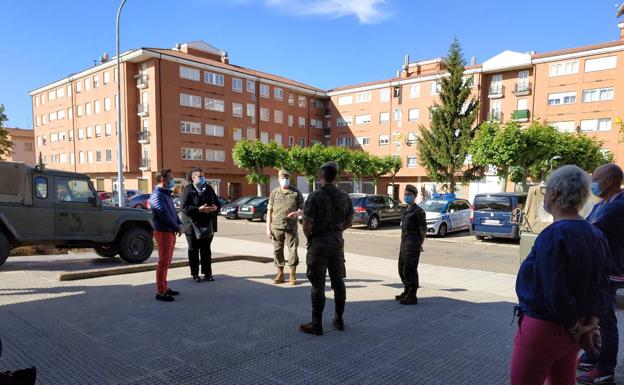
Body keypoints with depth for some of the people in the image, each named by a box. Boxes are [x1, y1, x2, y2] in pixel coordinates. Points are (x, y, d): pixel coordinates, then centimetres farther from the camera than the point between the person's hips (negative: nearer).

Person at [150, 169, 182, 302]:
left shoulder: (166, 194, 17)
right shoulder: (157, 195, -13)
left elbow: (173, 211, 20)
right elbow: (164, 214, -21)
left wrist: (179, 224, 4)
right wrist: (176, 227, -12)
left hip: (171, 232, 10)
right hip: (163, 232, -10)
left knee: (167, 261, 15)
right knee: (163, 262, -6)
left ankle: (164, 288, 25)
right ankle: (160, 292, -1)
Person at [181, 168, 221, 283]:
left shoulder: (209, 189, 10)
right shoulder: (188, 190, -7)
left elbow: (217, 203, 14)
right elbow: (183, 207, -17)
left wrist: (215, 207, -9)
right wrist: (199, 209, -25)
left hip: (208, 225, 5)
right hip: (193, 225, -4)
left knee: (206, 250, 11)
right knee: (193, 250, 6)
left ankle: (207, 273, 19)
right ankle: (195, 274, 15)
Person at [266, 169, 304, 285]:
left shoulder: (296, 192, 4)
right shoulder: (274, 193, 7)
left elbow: (302, 208, 8)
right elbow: (269, 211, 7)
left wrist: (297, 213, -16)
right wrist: (268, 228, 1)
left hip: (291, 227, -1)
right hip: (276, 227, 1)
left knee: (293, 250, 1)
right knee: (277, 250, 6)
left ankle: (292, 275, 13)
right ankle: (280, 274, 18)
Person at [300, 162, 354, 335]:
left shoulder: (315, 197, -15)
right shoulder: (344, 197, 3)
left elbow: (307, 224, -17)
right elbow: (349, 221, 11)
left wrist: (309, 236, 2)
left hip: (319, 243, -5)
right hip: (337, 243, 5)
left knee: (318, 285, 0)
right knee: (338, 282, 14)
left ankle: (316, 324, 7)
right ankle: (339, 320, 24)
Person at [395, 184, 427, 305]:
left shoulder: (418, 211, -12)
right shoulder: (406, 210, 16)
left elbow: (423, 230, -12)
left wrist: (419, 244, -6)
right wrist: (403, 242, 16)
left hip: (412, 246, -9)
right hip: (404, 245, 10)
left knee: (410, 270, -5)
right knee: (402, 269, 17)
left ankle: (412, 297, 4)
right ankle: (407, 291, 33)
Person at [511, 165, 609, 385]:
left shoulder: (552, 236, -22)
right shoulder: (596, 235, 4)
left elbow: (555, 292, -23)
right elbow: (601, 286, 6)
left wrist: (576, 330, -10)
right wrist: (591, 324, 2)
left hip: (543, 327, -8)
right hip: (571, 331, 8)